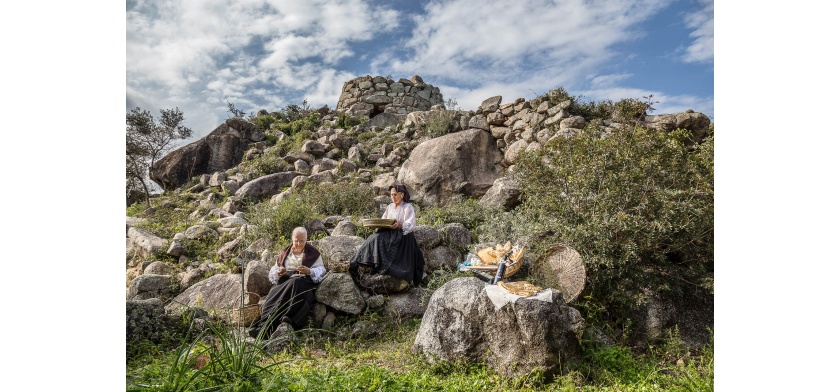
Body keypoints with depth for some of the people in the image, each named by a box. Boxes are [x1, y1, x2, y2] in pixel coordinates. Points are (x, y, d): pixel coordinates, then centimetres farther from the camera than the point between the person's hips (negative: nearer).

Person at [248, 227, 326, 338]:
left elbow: (321, 271, 6)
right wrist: (278, 273, -4)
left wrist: (309, 271, -15)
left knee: (295, 284, -39)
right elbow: (272, 272, 21)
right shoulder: (284, 253, 26)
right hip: (284, 281, 3)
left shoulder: (313, 253, 17)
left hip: (303, 282, -3)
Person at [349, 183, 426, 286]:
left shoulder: (408, 207, -3)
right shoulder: (390, 207, 17)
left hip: (403, 236, -6)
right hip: (390, 234, 6)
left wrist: (399, 225, -32)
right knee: (375, 238, -22)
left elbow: (410, 225, -13)